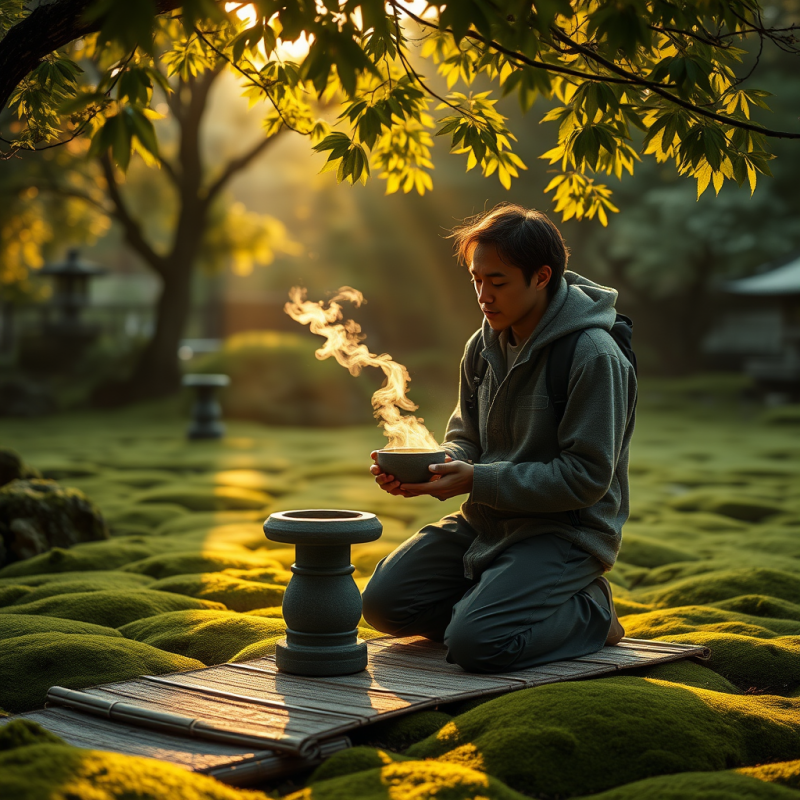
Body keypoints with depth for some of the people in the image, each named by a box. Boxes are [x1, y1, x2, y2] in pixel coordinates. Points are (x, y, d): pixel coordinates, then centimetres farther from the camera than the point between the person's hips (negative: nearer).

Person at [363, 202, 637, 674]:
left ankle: (590, 613, 2)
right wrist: (429, 466, -11)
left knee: (475, 645, -24)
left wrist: (478, 480, -24)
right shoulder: (483, 345, 5)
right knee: (384, 601, -6)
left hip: (567, 529, -7)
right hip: (488, 520, 7)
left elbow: (586, 477, -20)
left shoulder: (594, 356, -19)